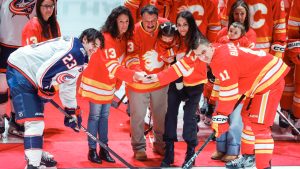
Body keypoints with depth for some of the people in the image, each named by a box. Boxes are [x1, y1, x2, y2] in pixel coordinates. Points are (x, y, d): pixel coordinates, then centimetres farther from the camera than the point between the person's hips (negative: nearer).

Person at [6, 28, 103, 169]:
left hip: (31, 77, 11)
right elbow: (44, 72, -26)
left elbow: (68, 86, 24)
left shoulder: (79, 59, 13)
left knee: (37, 122, 24)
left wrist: (72, 112, 27)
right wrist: (46, 91, -9)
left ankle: (36, 154, 42)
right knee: (34, 122, -16)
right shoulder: (75, 50, -20)